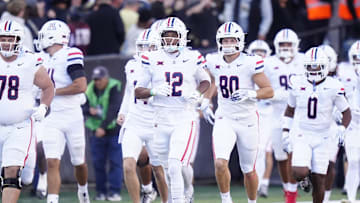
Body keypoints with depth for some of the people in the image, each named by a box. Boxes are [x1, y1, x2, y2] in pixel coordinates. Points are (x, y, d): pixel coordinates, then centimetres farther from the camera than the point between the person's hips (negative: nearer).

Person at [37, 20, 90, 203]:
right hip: (51, 120, 5)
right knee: (52, 162, -11)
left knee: (79, 162, 13)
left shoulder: (70, 56, -14)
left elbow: (81, 86, -21)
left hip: (72, 117, -5)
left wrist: (52, 92, -16)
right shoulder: (44, 59, 9)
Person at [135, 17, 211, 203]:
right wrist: (154, 91, -15)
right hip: (161, 119, 2)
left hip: (185, 119, -2)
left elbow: (205, 81, 18)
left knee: (175, 165, -18)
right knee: (169, 168, 11)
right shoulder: (152, 60, 2)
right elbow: (138, 91, 5)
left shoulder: (192, 58, 1)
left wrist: (197, 93, -3)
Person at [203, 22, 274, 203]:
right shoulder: (214, 62, -1)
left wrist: (249, 94, -25)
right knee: (220, 163, -20)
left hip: (247, 120, -1)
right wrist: (205, 103, 7)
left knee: (249, 170, 9)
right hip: (224, 120, 2)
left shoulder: (250, 63, -12)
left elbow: (269, 91, -9)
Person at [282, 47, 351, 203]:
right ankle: (304, 178, 16)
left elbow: (347, 113, 2)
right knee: (300, 173, -20)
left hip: (322, 138, 0)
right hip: (301, 136, 0)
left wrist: (341, 130, -15)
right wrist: (285, 132, 8)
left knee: (318, 181, 0)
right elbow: (290, 110, 14)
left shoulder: (333, 87, -8)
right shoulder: (297, 84, -2)